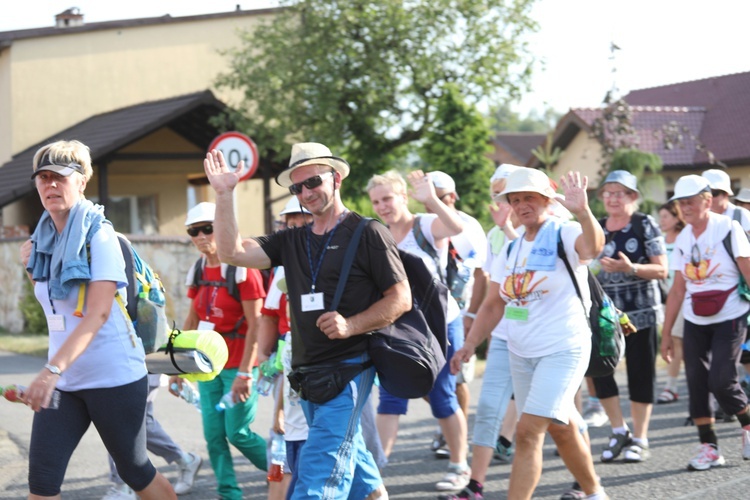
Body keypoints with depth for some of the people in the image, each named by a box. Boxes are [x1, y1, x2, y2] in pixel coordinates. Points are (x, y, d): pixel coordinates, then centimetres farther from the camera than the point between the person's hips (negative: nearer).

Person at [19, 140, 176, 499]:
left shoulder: (99, 235, -13)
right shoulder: (43, 240, 7)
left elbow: (98, 313, -26)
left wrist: (53, 369, -36)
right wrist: (31, 270, 6)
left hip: (113, 376, -6)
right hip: (63, 380, 6)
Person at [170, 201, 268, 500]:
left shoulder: (241, 269, -12)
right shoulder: (197, 272, 8)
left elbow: (255, 325, -15)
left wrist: (245, 373, -19)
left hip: (238, 362, -6)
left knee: (237, 433, -5)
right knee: (214, 436, 2)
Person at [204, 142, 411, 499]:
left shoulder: (367, 233, -5)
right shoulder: (292, 241, 12)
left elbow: (401, 298, -7)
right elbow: (232, 252, 1)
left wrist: (351, 326, -20)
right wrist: (224, 195, -8)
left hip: (348, 371, -7)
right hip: (308, 373, 7)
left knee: (319, 470, -14)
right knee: (347, 457, 16)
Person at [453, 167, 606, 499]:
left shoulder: (564, 235, -11)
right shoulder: (510, 249, 11)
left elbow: (593, 247, -35)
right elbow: (493, 304, 14)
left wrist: (582, 211, -55)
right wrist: (469, 345, 5)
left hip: (563, 350, -7)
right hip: (520, 353, 7)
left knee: (528, 432, -15)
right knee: (560, 429, 17)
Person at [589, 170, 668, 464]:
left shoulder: (645, 225, -2)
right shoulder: (596, 228, 11)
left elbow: (662, 270, -8)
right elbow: (587, 267, 23)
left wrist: (630, 268, -22)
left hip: (640, 312, -4)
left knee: (640, 373, 0)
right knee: (599, 370, -2)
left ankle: (639, 439, 10)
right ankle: (619, 431, 16)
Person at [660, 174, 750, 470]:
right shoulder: (682, 239, 7)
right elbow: (678, 289, 10)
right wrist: (666, 332, 9)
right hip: (695, 321, 5)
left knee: (721, 380, -12)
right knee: (697, 382, -1)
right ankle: (709, 448, 7)